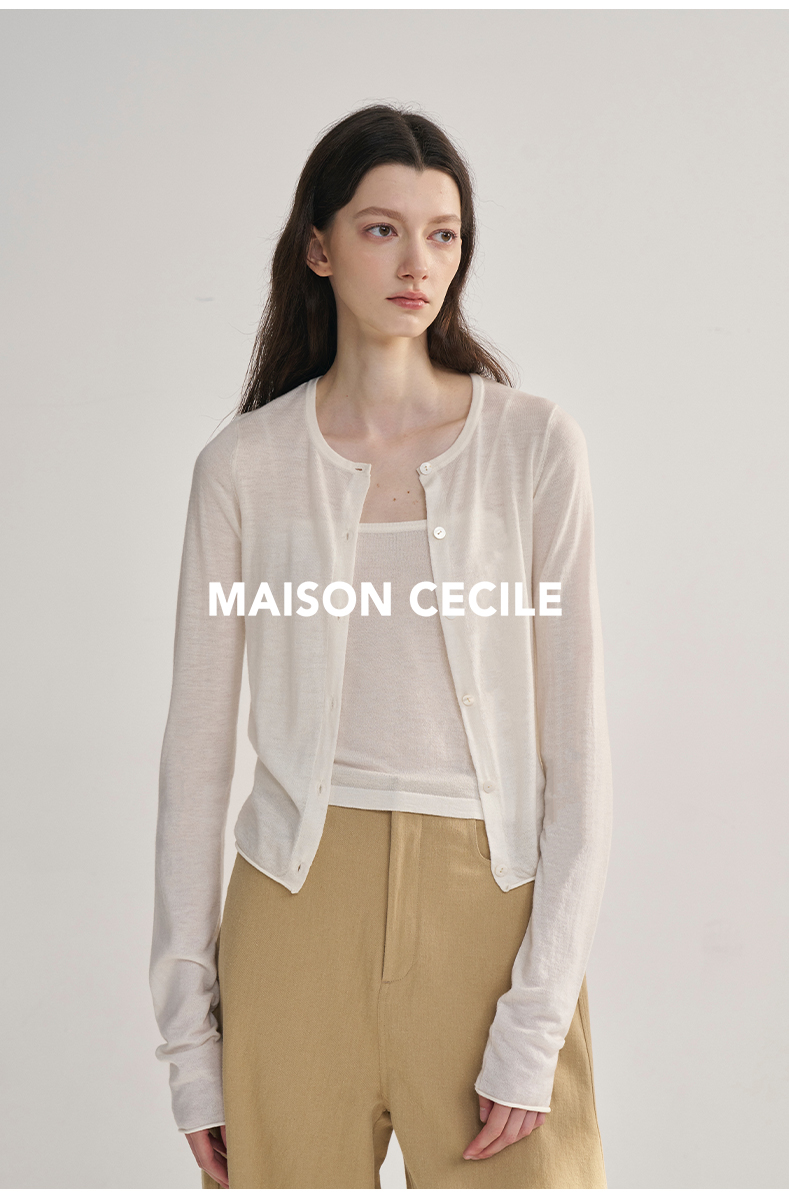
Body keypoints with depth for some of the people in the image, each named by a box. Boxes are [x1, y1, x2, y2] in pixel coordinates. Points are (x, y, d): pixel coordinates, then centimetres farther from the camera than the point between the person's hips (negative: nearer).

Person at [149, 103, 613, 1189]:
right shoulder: (245, 465, 1)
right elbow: (196, 751, 3)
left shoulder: (535, 444, -1)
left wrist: (536, 1025, -9)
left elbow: (576, 742, -3)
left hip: (490, 900, 0)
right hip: (300, 905, 1)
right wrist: (188, 1034, 1)